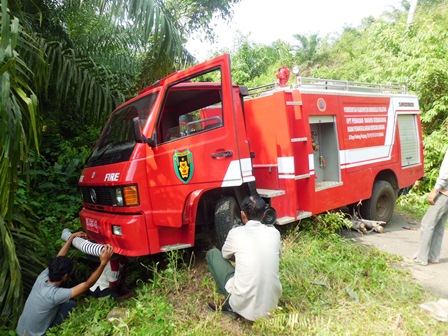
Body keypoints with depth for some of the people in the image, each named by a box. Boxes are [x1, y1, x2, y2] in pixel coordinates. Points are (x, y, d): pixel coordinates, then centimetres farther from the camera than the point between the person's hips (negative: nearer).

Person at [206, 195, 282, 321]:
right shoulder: (274, 233, 1)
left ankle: (230, 305, 13)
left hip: (244, 304, -4)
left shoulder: (236, 233, -8)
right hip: (272, 302, 4)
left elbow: (225, 255, 12)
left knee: (212, 254, 12)